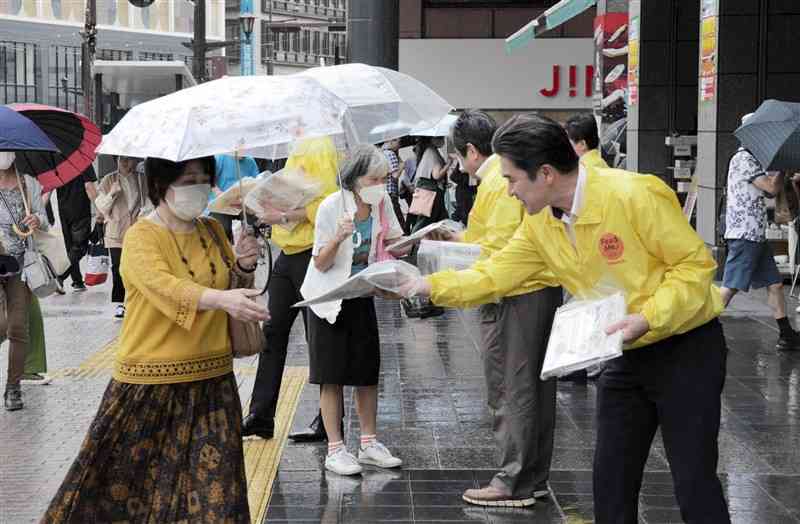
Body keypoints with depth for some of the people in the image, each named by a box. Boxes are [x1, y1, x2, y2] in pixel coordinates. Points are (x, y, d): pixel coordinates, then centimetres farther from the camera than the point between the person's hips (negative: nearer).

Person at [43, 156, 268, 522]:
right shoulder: (141, 237, -10)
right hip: (151, 383, -5)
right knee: (125, 474, 3)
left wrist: (243, 265, -2)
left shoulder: (213, 231, 10)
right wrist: (221, 298, -43)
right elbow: (165, 287, -27)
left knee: (216, 485, 0)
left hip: (212, 378, 5)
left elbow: (231, 285, 20)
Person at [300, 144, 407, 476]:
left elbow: (394, 240, 7)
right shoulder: (331, 207, -21)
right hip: (330, 296, -5)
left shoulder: (381, 203, -7)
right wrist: (338, 238, -36)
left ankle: (369, 444, 19)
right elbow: (320, 264, -18)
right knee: (332, 376, -1)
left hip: (362, 294, 5)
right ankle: (335, 449, 6)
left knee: (368, 370, 9)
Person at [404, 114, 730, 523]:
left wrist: (648, 318, -29)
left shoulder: (634, 195, -24)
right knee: (611, 477, 10)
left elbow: (696, 263, -20)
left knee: (693, 481, -6)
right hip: (627, 353, 7)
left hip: (686, 346, -7)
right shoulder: (540, 223, -1)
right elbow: (495, 274, 8)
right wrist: (433, 286, 1)